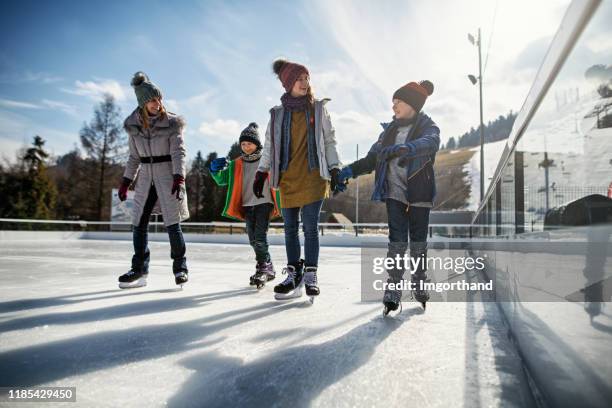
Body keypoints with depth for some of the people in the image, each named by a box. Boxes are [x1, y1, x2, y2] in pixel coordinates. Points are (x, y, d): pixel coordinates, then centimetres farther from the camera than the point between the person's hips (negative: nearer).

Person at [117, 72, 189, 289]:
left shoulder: (172, 123, -5)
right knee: (138, 224, 3)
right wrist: (126, 181, 11)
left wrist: (179, 178, -24)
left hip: (168, 175, -4)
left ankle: (180, 267, 10)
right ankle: (139, 271, 13)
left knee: (172, 224, -5)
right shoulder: (133, 125, 7)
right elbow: (134, 156, 13)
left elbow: (178, 152, -12)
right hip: (145, 177, 4)